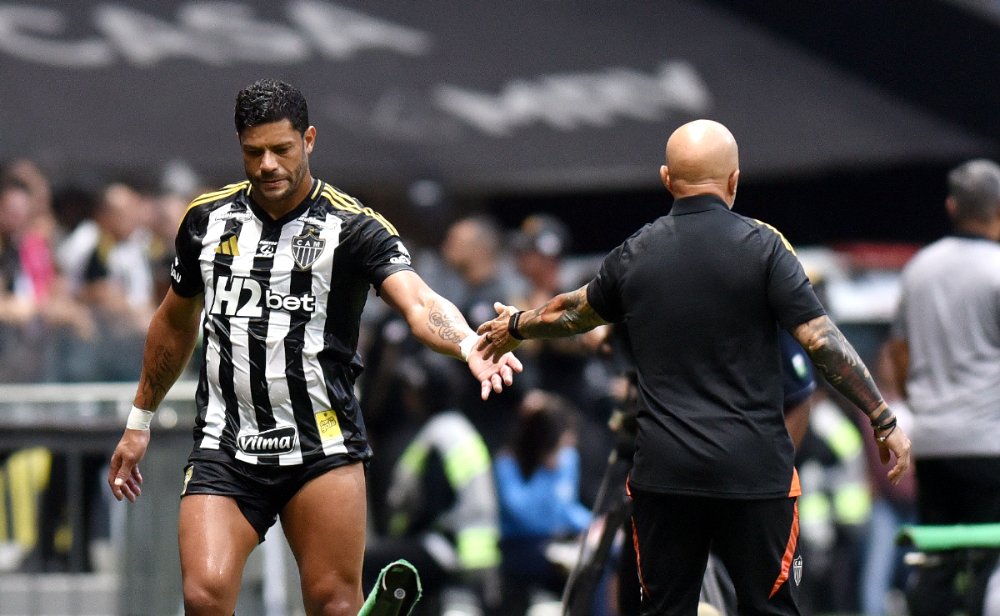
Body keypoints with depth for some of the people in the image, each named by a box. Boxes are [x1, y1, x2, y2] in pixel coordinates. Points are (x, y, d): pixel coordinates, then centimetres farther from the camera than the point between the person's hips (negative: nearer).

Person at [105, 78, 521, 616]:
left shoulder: (351, 225, -5)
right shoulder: (207, 218, 7)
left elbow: (419, 305, -21)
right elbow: (175, 323, 23)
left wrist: (470, 345, -42)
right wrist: (139, 421, 27)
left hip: (323, 448, -2)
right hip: (224, 447, 2)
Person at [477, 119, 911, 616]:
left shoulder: (637, 253, 6)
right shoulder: (761, 245, -6)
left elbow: (577, 312, 24)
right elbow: (821, 340, -10)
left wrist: (516, 326, 45)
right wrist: (884, 421, -5)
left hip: (663, 466, 3)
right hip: (753, 470, -3)